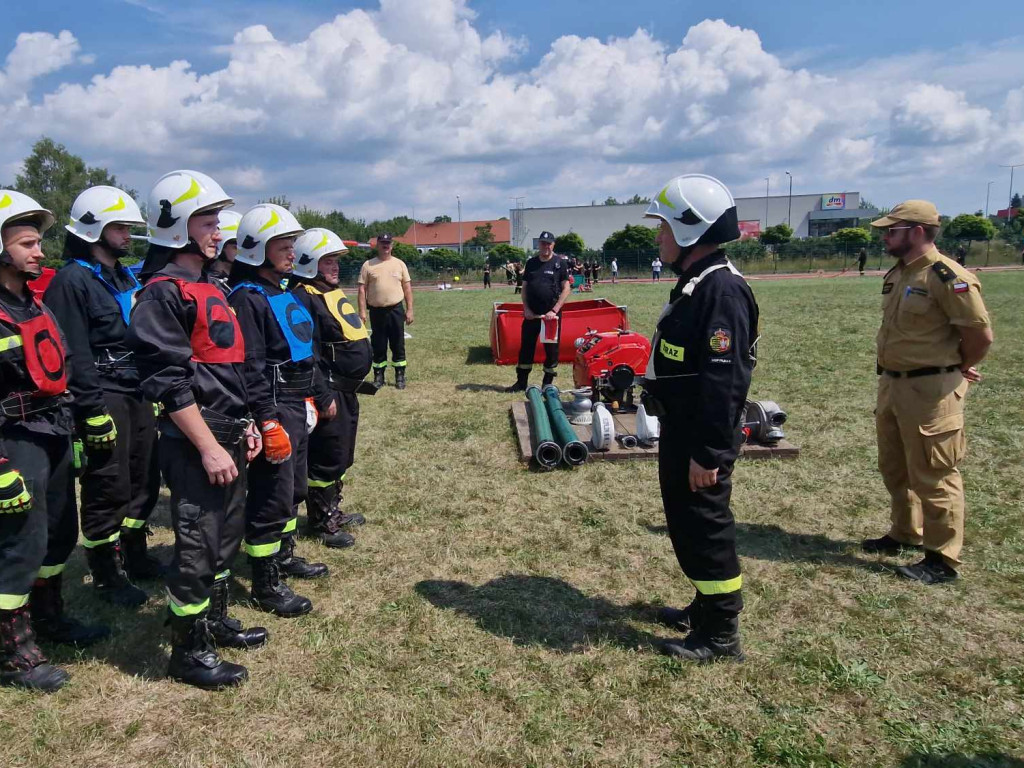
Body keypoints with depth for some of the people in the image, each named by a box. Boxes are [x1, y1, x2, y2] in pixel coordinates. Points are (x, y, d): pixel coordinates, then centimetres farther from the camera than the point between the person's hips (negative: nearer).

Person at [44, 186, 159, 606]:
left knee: (145, 480, 14)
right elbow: (74, 356, -16)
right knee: (108, 489, 0)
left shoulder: (126, 278, 17)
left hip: (137, 395, 8)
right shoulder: (72, 280, -11)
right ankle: (107, 575, 14)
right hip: (104, 399, -8)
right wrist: (95, 412, -19)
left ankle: (134, 554, 30)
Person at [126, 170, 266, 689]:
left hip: (227, 436, 9)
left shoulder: (209, 289, 15)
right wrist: (208, 448, -20)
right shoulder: (163, 294, -14)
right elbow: (169, 382, -20)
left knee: (228, 534, 19)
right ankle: (189, 652, 16)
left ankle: (214, 621, 36)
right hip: (194, 443, -9)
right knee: (197, 546, 1)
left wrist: (243, 426, 18)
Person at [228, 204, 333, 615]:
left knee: (294, 488, 20)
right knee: (272, 495, -2)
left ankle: (284, 556, 38)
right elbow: (250, 368, -21)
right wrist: (268, 421, -24)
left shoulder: (287, 293, 14)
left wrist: (322, 395, 24)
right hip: (274, 411, -10)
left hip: (298, 407, 10)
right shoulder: (247, 298, -15)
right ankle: (266, 585, 10)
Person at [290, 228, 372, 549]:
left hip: (347, 390, 10)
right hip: (329, 390, -10)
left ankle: (332, 511, 33)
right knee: (326, 456, -1)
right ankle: (321, 524, 12)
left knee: (342, 455, 19)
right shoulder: (303, 298, -16)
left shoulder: (332, 292, 15)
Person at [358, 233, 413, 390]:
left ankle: (400, 377, 13)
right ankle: (378, 377, 18)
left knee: (398, 345, 4)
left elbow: (407, 288, 6)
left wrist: (409, 310, 0)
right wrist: (362, 312, -7)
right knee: (378, 346, 7)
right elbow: (362, 289, 1)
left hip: (396, 310, 0)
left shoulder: (399, 264, 6)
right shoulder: (368, 265, 3)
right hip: (376, 311, 0)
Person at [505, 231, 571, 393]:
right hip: (531, 313, 4)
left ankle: (547, 384, 15)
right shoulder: (531, 263, 10)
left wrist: (554, 311, -13)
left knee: (551, 348, 3)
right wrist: (526, 309, -1)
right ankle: (521, 382, 17)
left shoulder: (560, 262, -2)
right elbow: (524, 287, 11)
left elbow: (566, 288, -6)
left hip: (551, 314, -4)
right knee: (526, 346, 7)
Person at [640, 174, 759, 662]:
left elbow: (724, 381, -26)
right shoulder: (695, 283, 12)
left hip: (700, 438, -10)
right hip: (680, 430, 10)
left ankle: (721, 635, 17)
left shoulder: (721, 290, -21)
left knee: (705, 528, 1)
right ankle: (707, 608, 38)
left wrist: (708, 452, -25)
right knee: (686, 522, 20)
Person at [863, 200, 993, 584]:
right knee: (894, 468, 20)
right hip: (891, 384, 9)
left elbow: (981, 334, -16)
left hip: (930, 390, -9)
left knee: (932, 476, 0)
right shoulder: (895, 275, 10)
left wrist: (957, 369, -1)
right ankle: (905, 534, 38)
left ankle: (943, 560, 13)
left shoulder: (947, 277, -19)